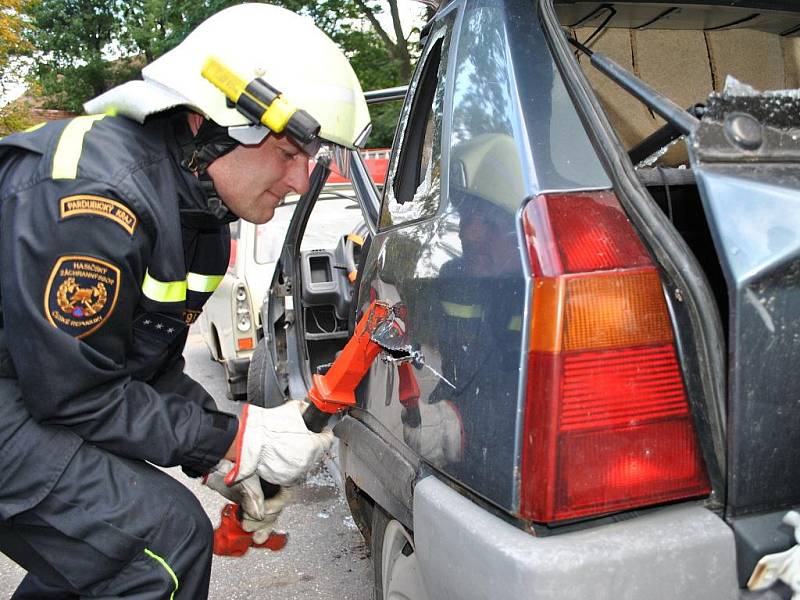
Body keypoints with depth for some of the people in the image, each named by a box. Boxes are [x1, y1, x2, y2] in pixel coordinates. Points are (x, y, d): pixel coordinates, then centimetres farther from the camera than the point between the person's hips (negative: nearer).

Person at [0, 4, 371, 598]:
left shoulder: (200, 206, 3)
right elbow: (74, 394, -24)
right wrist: (237, 440, -18)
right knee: (166, 536, -18)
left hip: (48, 388, 10)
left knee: (95, 535, 23)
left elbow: (154, 360, 9)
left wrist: (218, 454, -3)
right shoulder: (94, 192, -29)